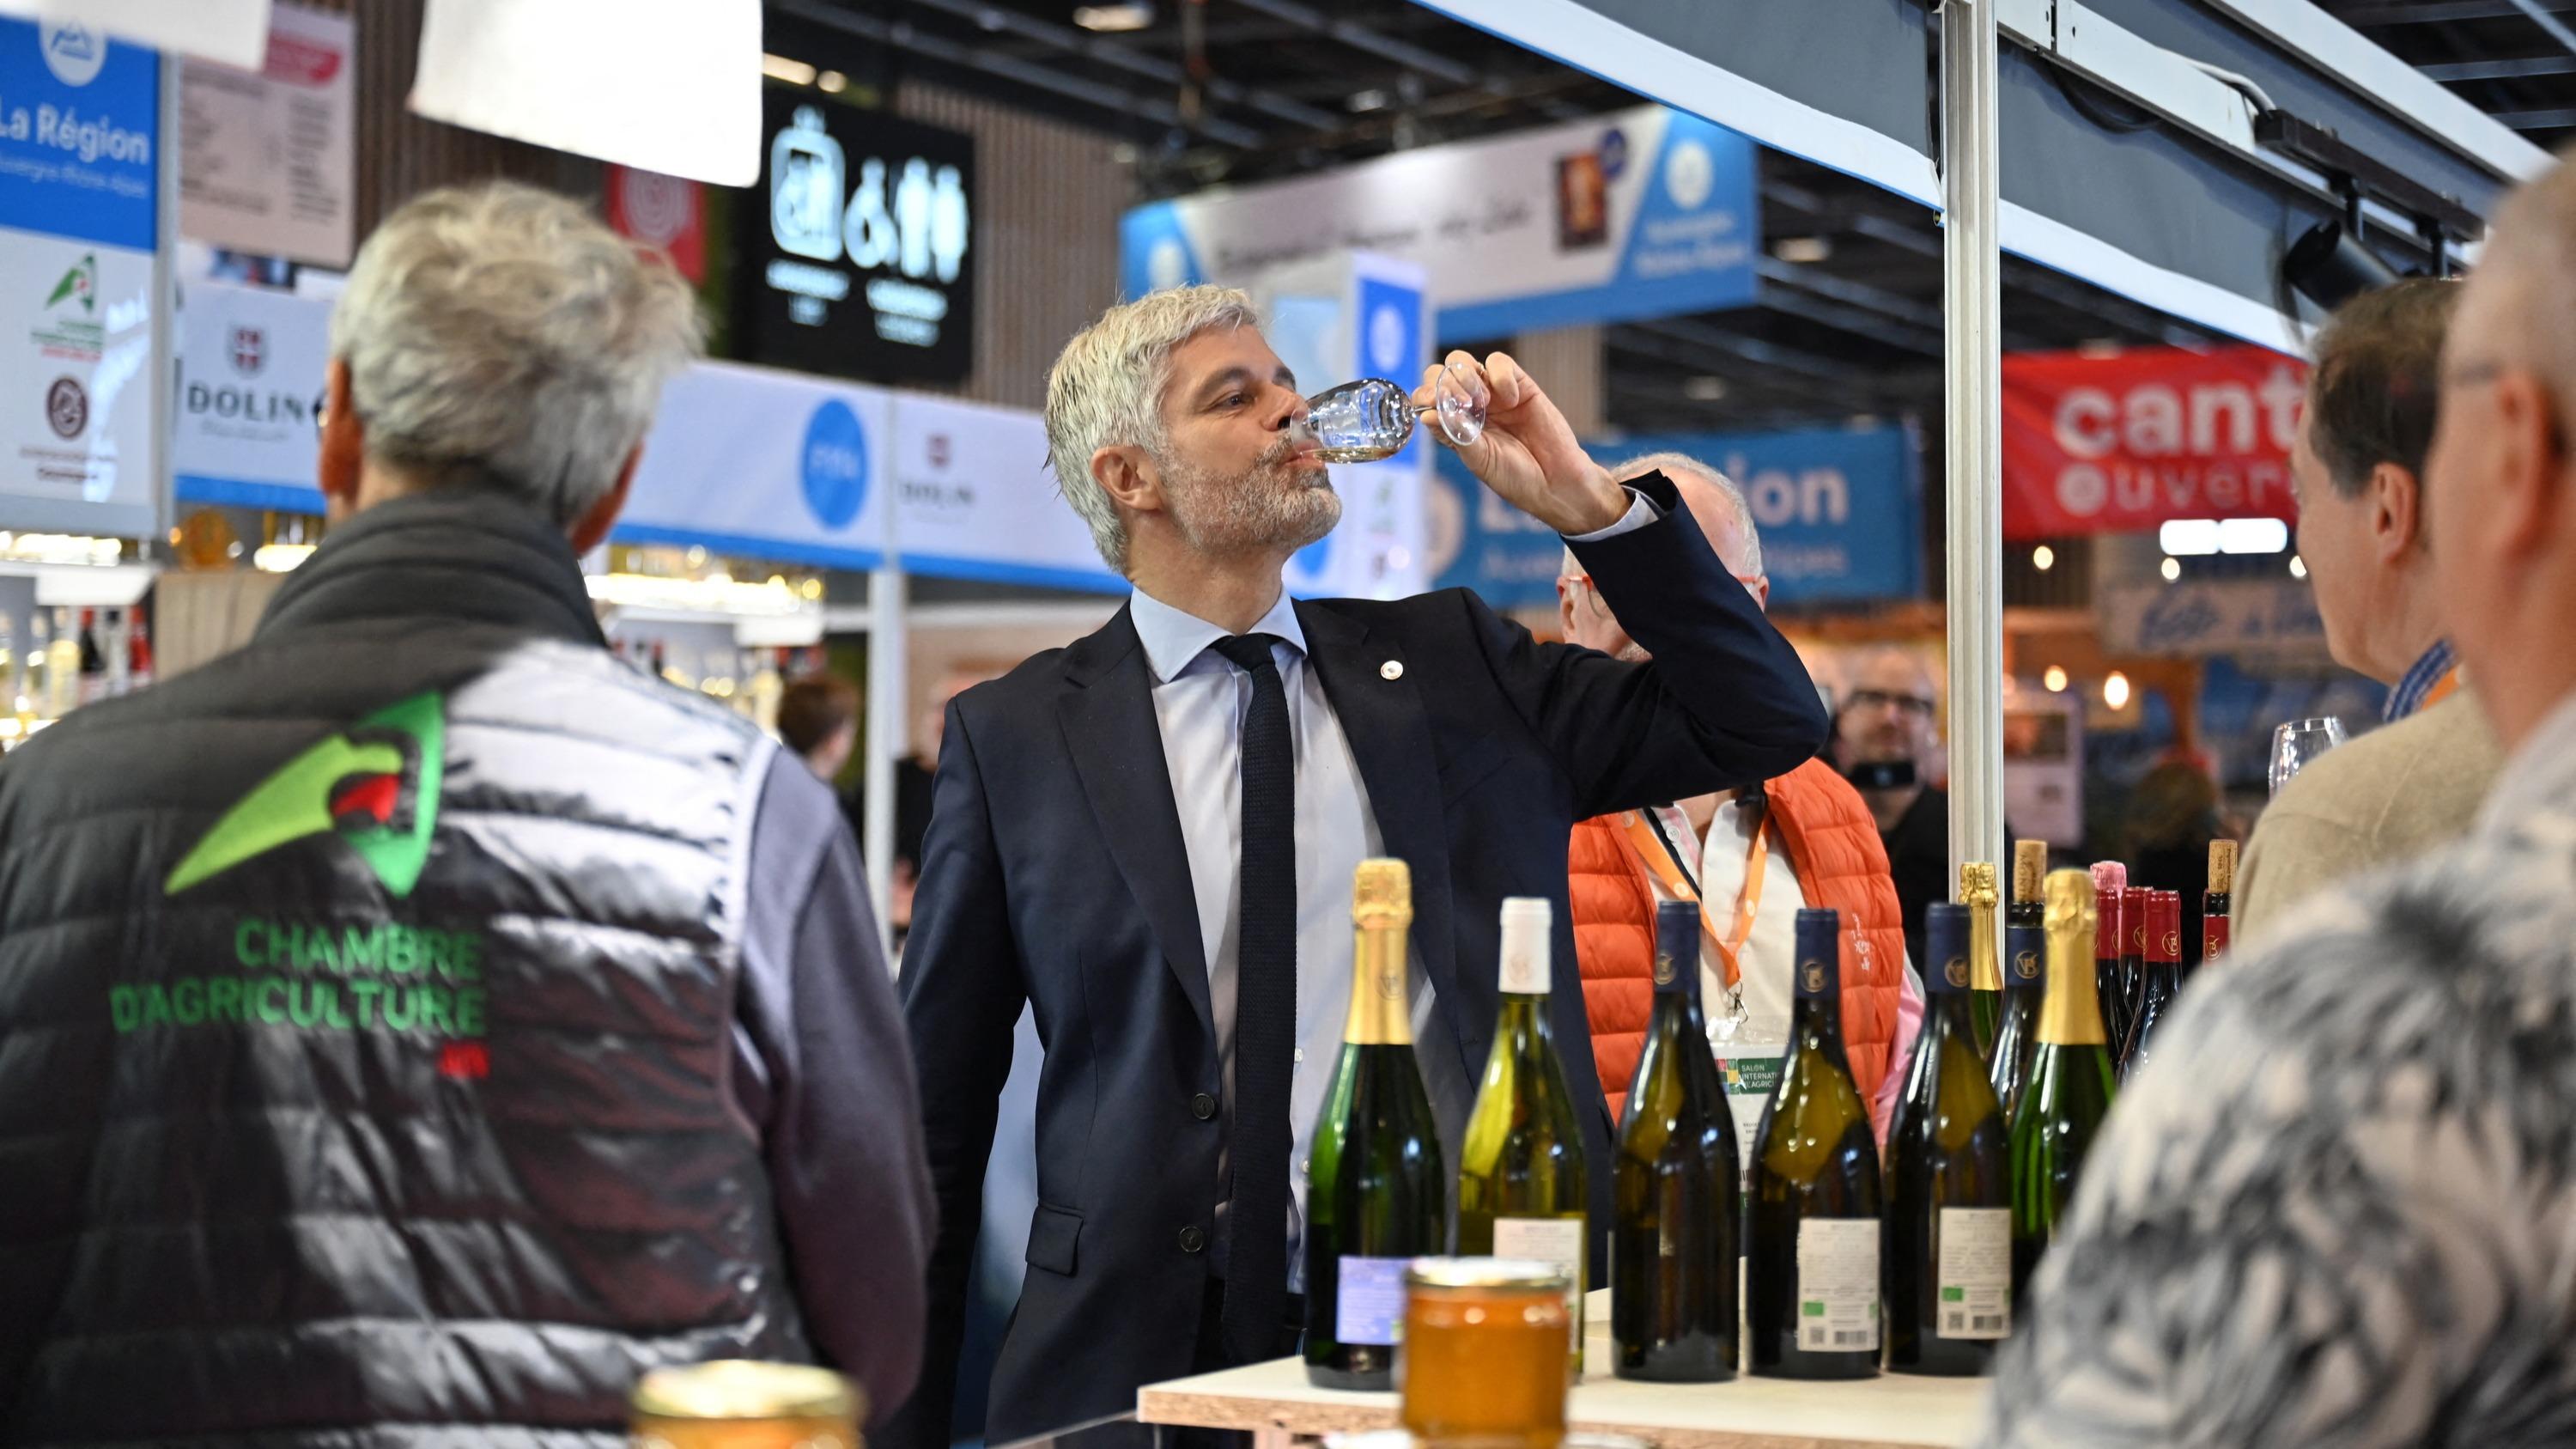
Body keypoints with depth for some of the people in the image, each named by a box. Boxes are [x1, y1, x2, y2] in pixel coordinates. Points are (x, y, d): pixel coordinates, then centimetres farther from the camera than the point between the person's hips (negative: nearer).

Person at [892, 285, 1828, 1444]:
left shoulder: (1453, 661, 10)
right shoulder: (1011, 737, 3)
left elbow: (1770, 725, 8)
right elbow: (937, 1106, 4)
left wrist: (1588, 502, -1)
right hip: (1153, 1354, -1)